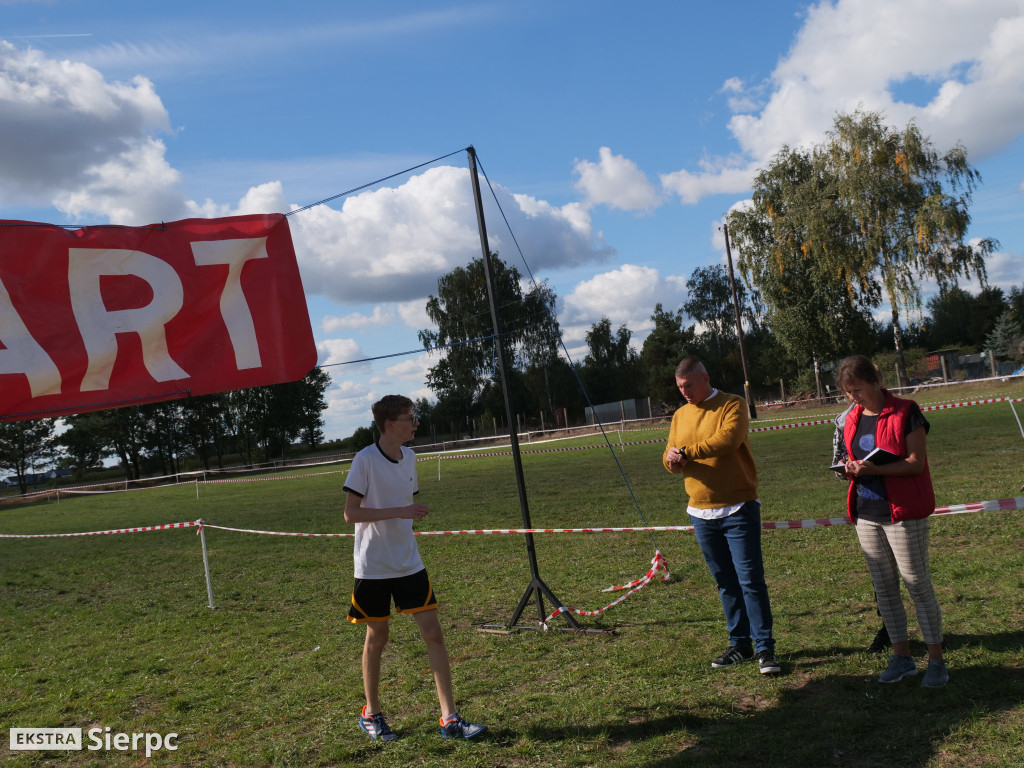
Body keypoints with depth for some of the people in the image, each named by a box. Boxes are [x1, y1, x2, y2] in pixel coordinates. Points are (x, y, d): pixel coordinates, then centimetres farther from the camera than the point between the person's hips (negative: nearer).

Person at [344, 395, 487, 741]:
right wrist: (399, 512, -24)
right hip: (373, 566, -5)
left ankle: (449, 718, 4)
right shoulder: (365, 460, -14)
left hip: (408, 563, 5)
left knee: (433, 632, -1)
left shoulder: (408, 457, 6)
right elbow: (351, 513, -16)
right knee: (377, 638, 8)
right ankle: (371, 713, 29)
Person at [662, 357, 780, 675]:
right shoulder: (680, 415, 12)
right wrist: (672, 459, -15)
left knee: (750, 579, -5)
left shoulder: (732, 405, -6)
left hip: (738, 508, -5)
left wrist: (686, 452, -20)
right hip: (701, 512, 6)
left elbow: (728, 439, -24)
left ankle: (765, 647, 3)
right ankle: (740, 644, 21)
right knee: (725, 582, 12)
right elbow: (670, 459, 9)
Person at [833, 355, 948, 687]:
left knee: (918, 583, -1)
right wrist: (851, 469, -6)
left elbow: (916, 462, -13)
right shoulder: (851, 420, 10)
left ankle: (936, 660, 9)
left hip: (903, 512, -6)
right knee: (883, 587, 9)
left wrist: (875, 469, -26)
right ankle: (902, 657, 20)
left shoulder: (905, 412, -9)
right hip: (866, 514, 6)